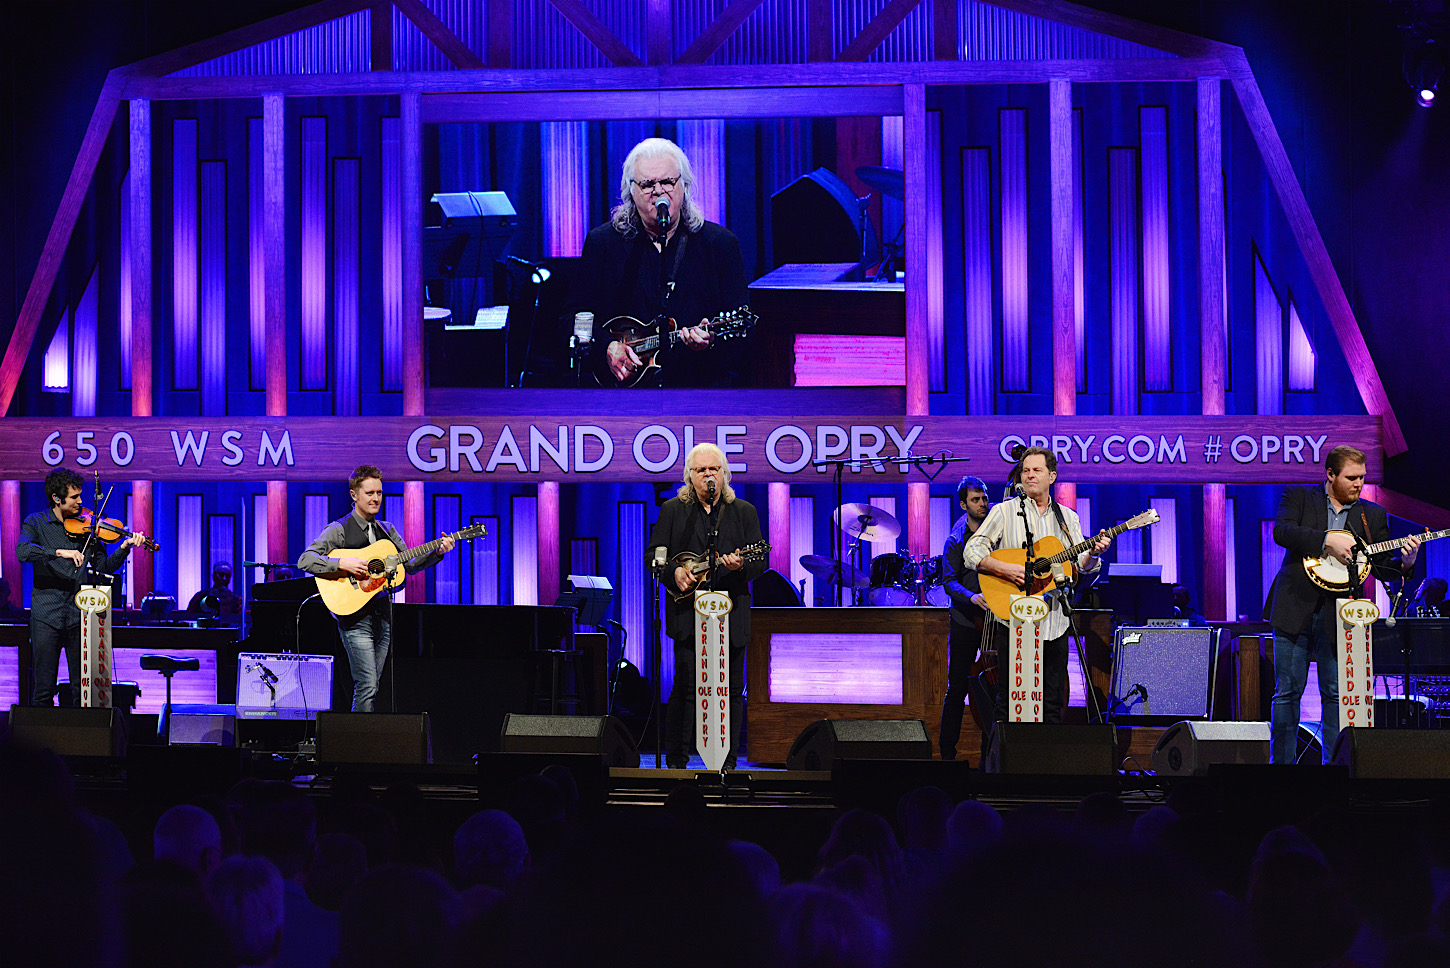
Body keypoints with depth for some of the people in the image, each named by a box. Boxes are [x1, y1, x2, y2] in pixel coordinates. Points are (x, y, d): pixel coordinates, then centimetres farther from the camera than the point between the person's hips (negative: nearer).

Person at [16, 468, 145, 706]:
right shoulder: (37, 523, 3)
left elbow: (102, 567, 10)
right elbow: (23, 551, -16)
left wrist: (124, 548, -6)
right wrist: (59, 552, -26)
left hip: (79, 615, 2)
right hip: (46, 616, -2)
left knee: (82, 688, 2)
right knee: (43, 689, -1)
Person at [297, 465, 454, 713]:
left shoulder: (386, 530, 17)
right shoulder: (339, 530, -3)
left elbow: (410, 564, 17)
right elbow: (305, 560, -13)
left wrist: (437, 552, 0)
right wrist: (342, 564, -24)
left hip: (383, 616, 7)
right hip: (355, 618, -6)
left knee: (371, 687, 7)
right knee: (367, 687, -15)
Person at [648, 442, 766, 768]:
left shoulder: (745, 512, 10)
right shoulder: (672, 510, 9)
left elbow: (760, 562, 4)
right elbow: (653, 555, 8)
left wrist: (742, 565, -18)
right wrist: (673, 573, -12)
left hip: (731, 615, 1)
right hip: (687, 614, -1)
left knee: (731, 690, 2)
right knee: (685, 688, -5)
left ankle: (728, 763, 9)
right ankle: (676, 761, 4)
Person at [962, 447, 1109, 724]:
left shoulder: (1068, 518, 14)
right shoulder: (1005, 512, 3)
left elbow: (1082, 565, 10)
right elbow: (972, 552, -4)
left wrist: (1094, 553, -13)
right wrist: (1006, 569, -18)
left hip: (1054, 621, 3)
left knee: (1052, 705, 5)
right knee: (1009, 701, -5)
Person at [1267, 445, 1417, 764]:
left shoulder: (1373, 515, 11)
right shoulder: (1299, 496, 4)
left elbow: (1382, 568, 7)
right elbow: (1281, 531, -14)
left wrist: (1405, 563, -15)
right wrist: (1327, 540, -23)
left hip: (1338, 616, 2)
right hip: (1295, 609, -2)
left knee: (1336, 694, 1)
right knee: (1288, 691, 1)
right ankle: (1282, 763, 9)